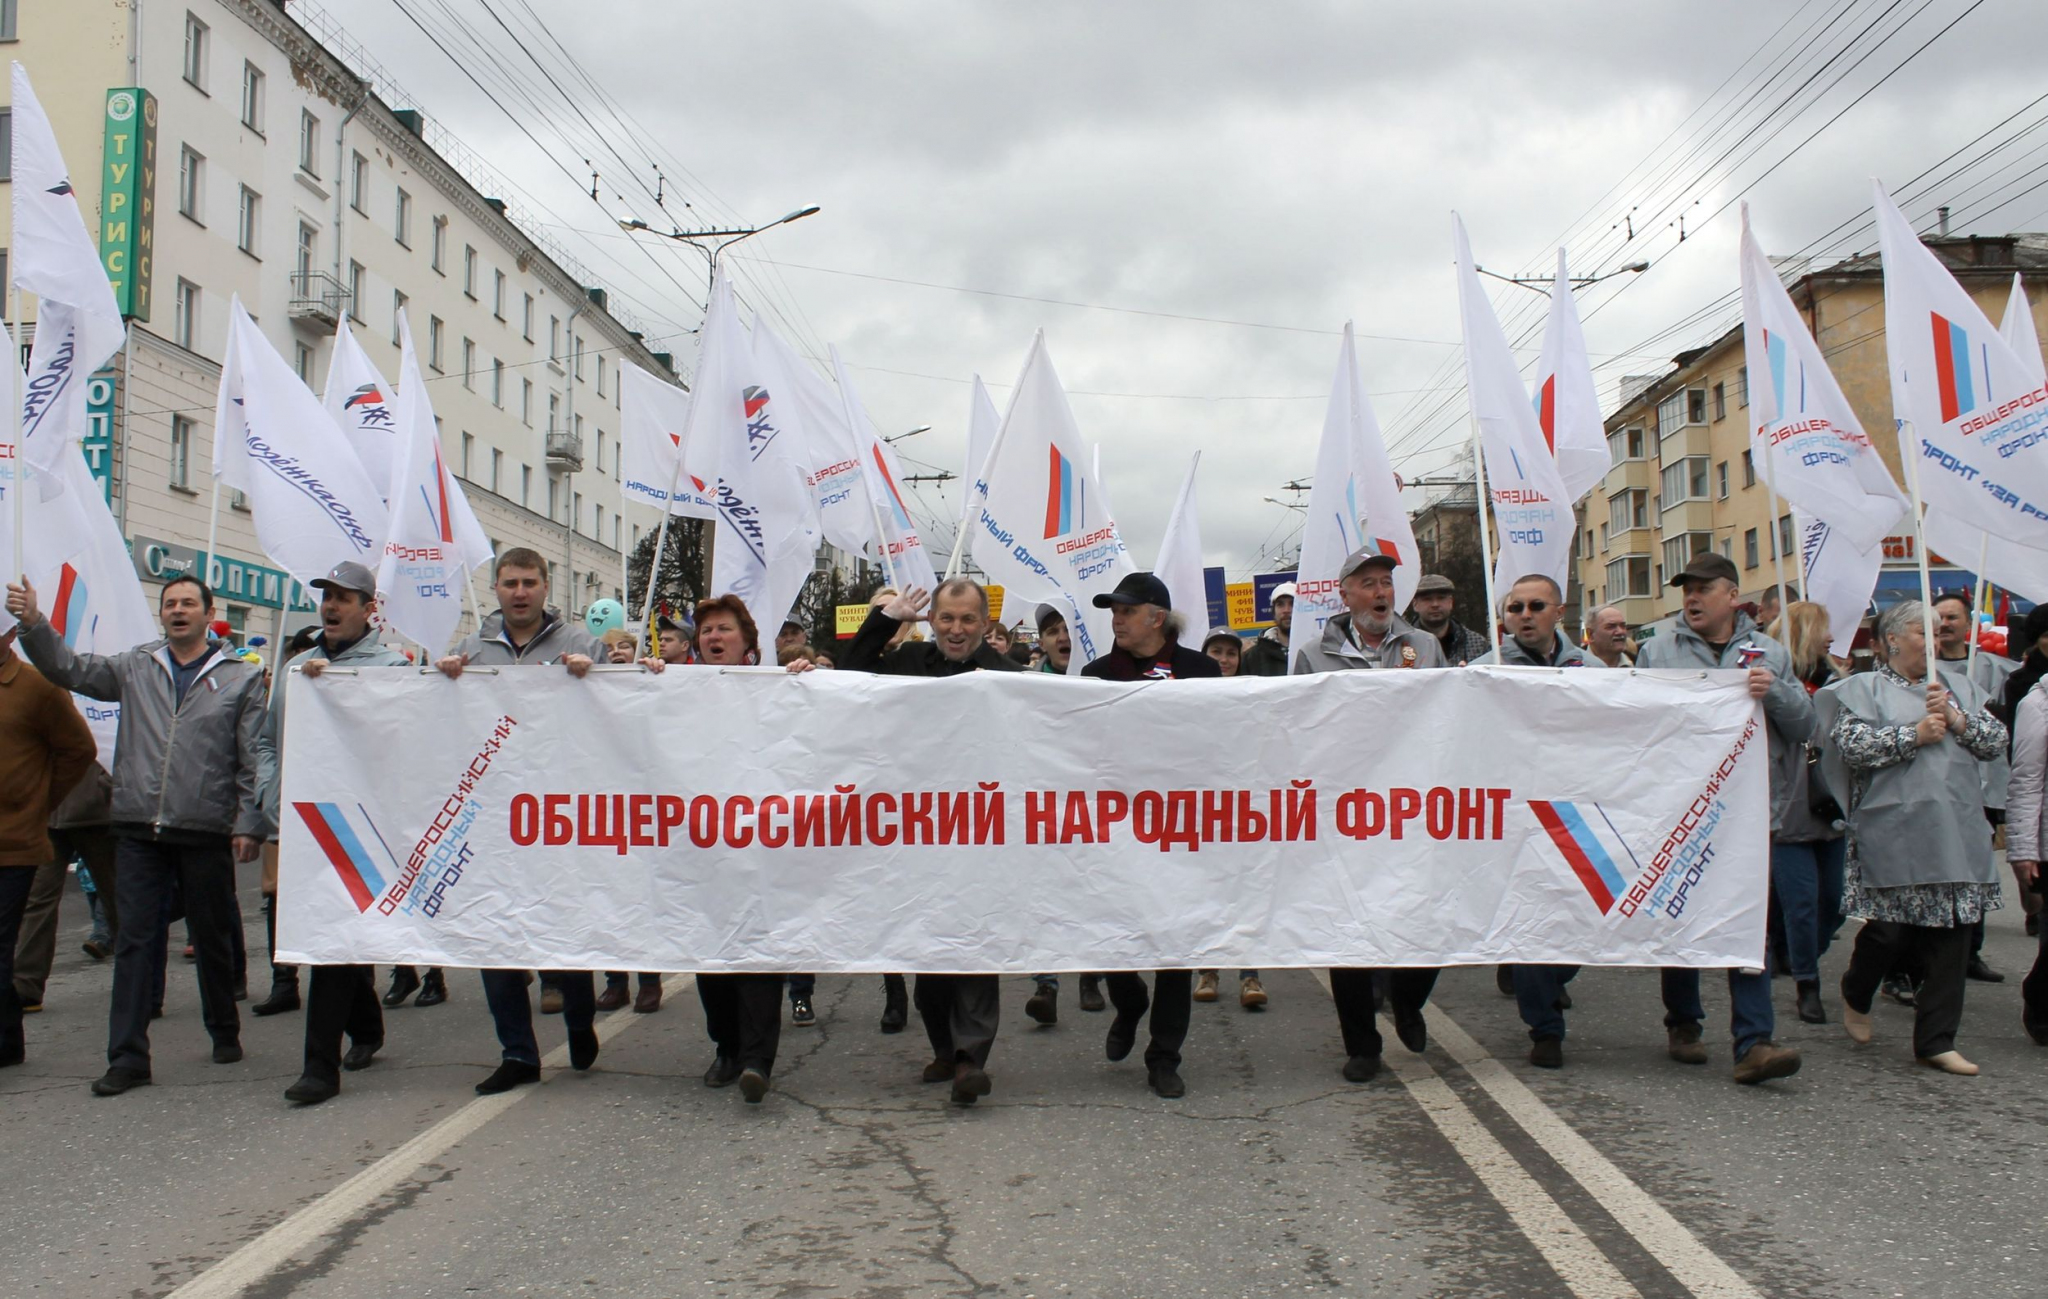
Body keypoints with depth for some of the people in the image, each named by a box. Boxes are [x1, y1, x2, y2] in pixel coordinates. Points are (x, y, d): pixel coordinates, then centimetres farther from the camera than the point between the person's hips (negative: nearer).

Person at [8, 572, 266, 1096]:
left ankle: (225, 1033, 28)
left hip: (206, 834, -2)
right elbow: (69, 668, 7)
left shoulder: (242, 677, 2)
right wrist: (34, 623, -9)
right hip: (139, 831, 2)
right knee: (135, 940, 2)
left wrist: (250, 823, -7)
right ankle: (128, 1055, 6)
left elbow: (254, 759, -1)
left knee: (213, 937, 11)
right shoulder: (134, 668, 11)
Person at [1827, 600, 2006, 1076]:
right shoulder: (1864, 688, 3)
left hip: (1955, 835, 5)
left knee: (1950, 935, 3)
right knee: (1891, 930, -2)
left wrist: (1957, 720, -6)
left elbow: (1997, 741, 10)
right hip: (1894, 836, -5)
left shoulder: (1957, 688, 18)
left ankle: (1936, 1041, 11)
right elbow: (1851, 745, -12)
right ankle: (1855, 995, 28)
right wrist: (1914, 734, -13)